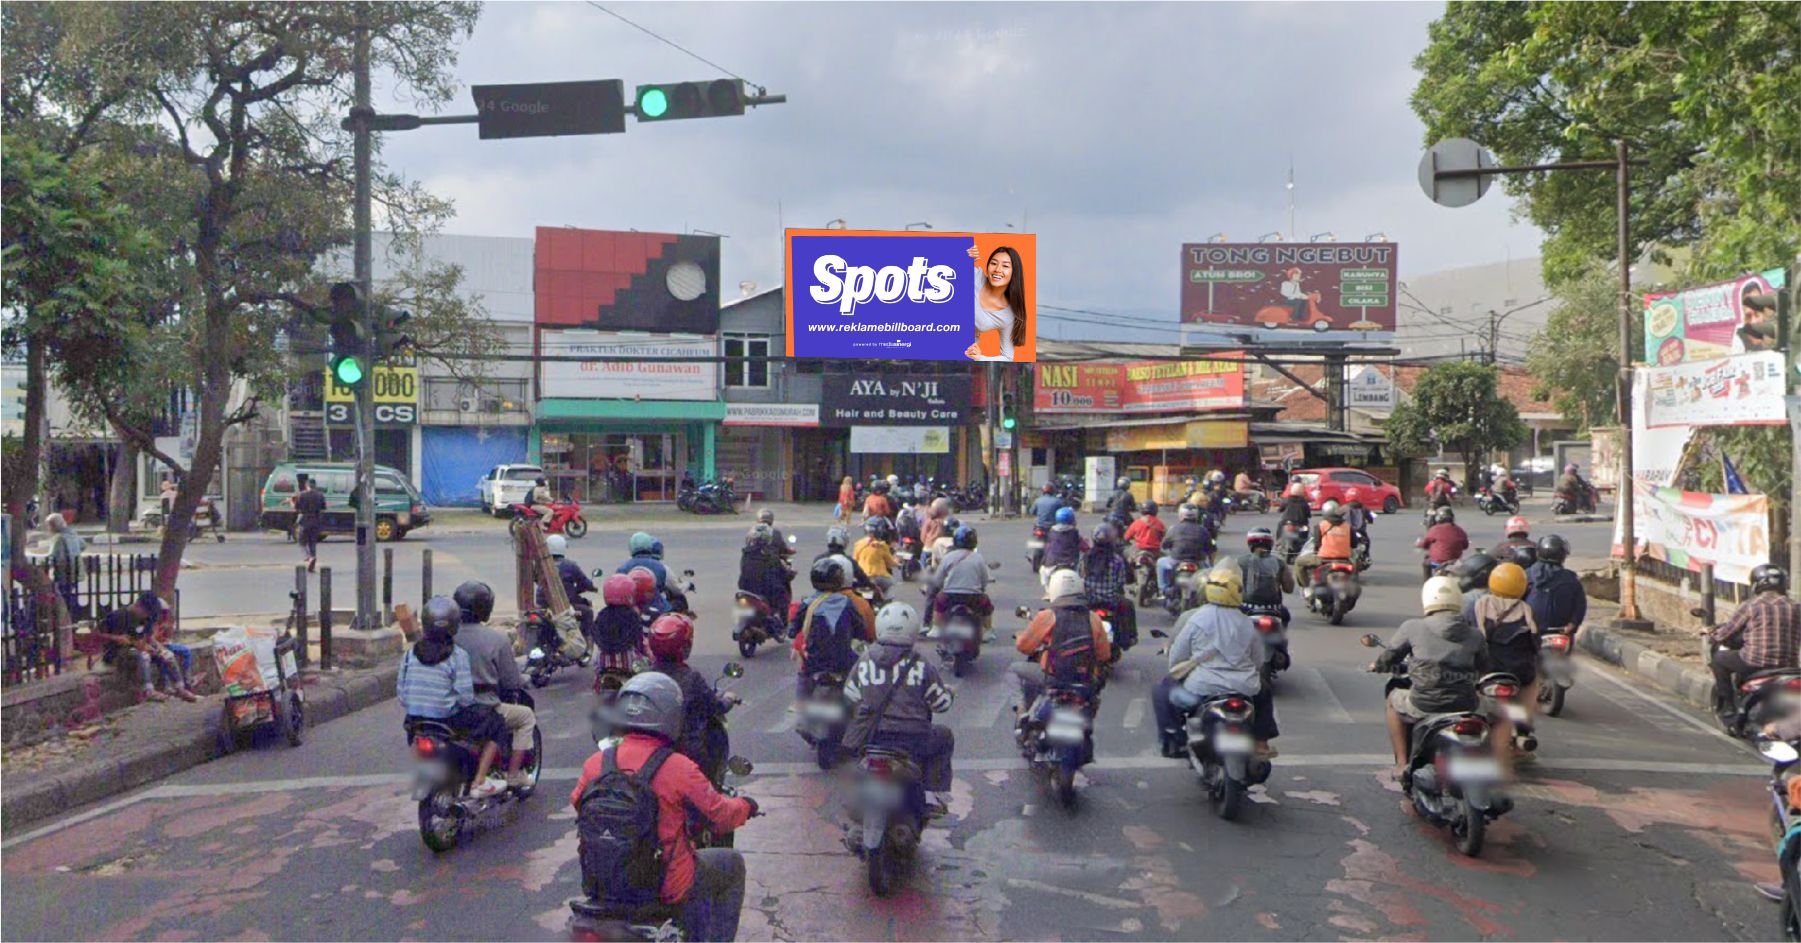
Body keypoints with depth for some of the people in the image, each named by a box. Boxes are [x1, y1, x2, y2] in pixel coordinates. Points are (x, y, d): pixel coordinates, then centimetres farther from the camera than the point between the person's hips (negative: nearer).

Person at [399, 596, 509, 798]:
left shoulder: (410, 653, 1)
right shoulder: (458, 655, -14)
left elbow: (401, 689, 4)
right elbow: (465, 696, -16)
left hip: (415, 719, 6)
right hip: (448, 719, -6)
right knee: (496, 725, 9)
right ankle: (479, 783, 2)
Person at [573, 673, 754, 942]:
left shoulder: (596, 763, -7)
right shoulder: (678, 768, -21)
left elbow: (577, 802, 12)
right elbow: (721, 816, -11)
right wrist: (745, 805, 11)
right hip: (664, 885, -5)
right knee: (733, 864, 20)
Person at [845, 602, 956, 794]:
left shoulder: (864, 662, -2)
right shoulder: (921, 666, -10)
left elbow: (849, 698, 7)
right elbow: (941, 703, -3)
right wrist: (948, 692, 20)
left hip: (870, 737, 4)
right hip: (912, 739, -4)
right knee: (944, 737, 24)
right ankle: (935, 792, 20)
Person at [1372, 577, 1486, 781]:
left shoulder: (1413, 628, -1)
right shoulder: (1474, 635, 6)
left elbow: (1391, 655, 9)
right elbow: (1483, 668, 19)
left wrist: (1377, 665, 31)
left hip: (1424, 706, -3)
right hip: (1464, 707, 3)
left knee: (1394, 699, 28)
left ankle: (1402, 763, 21)